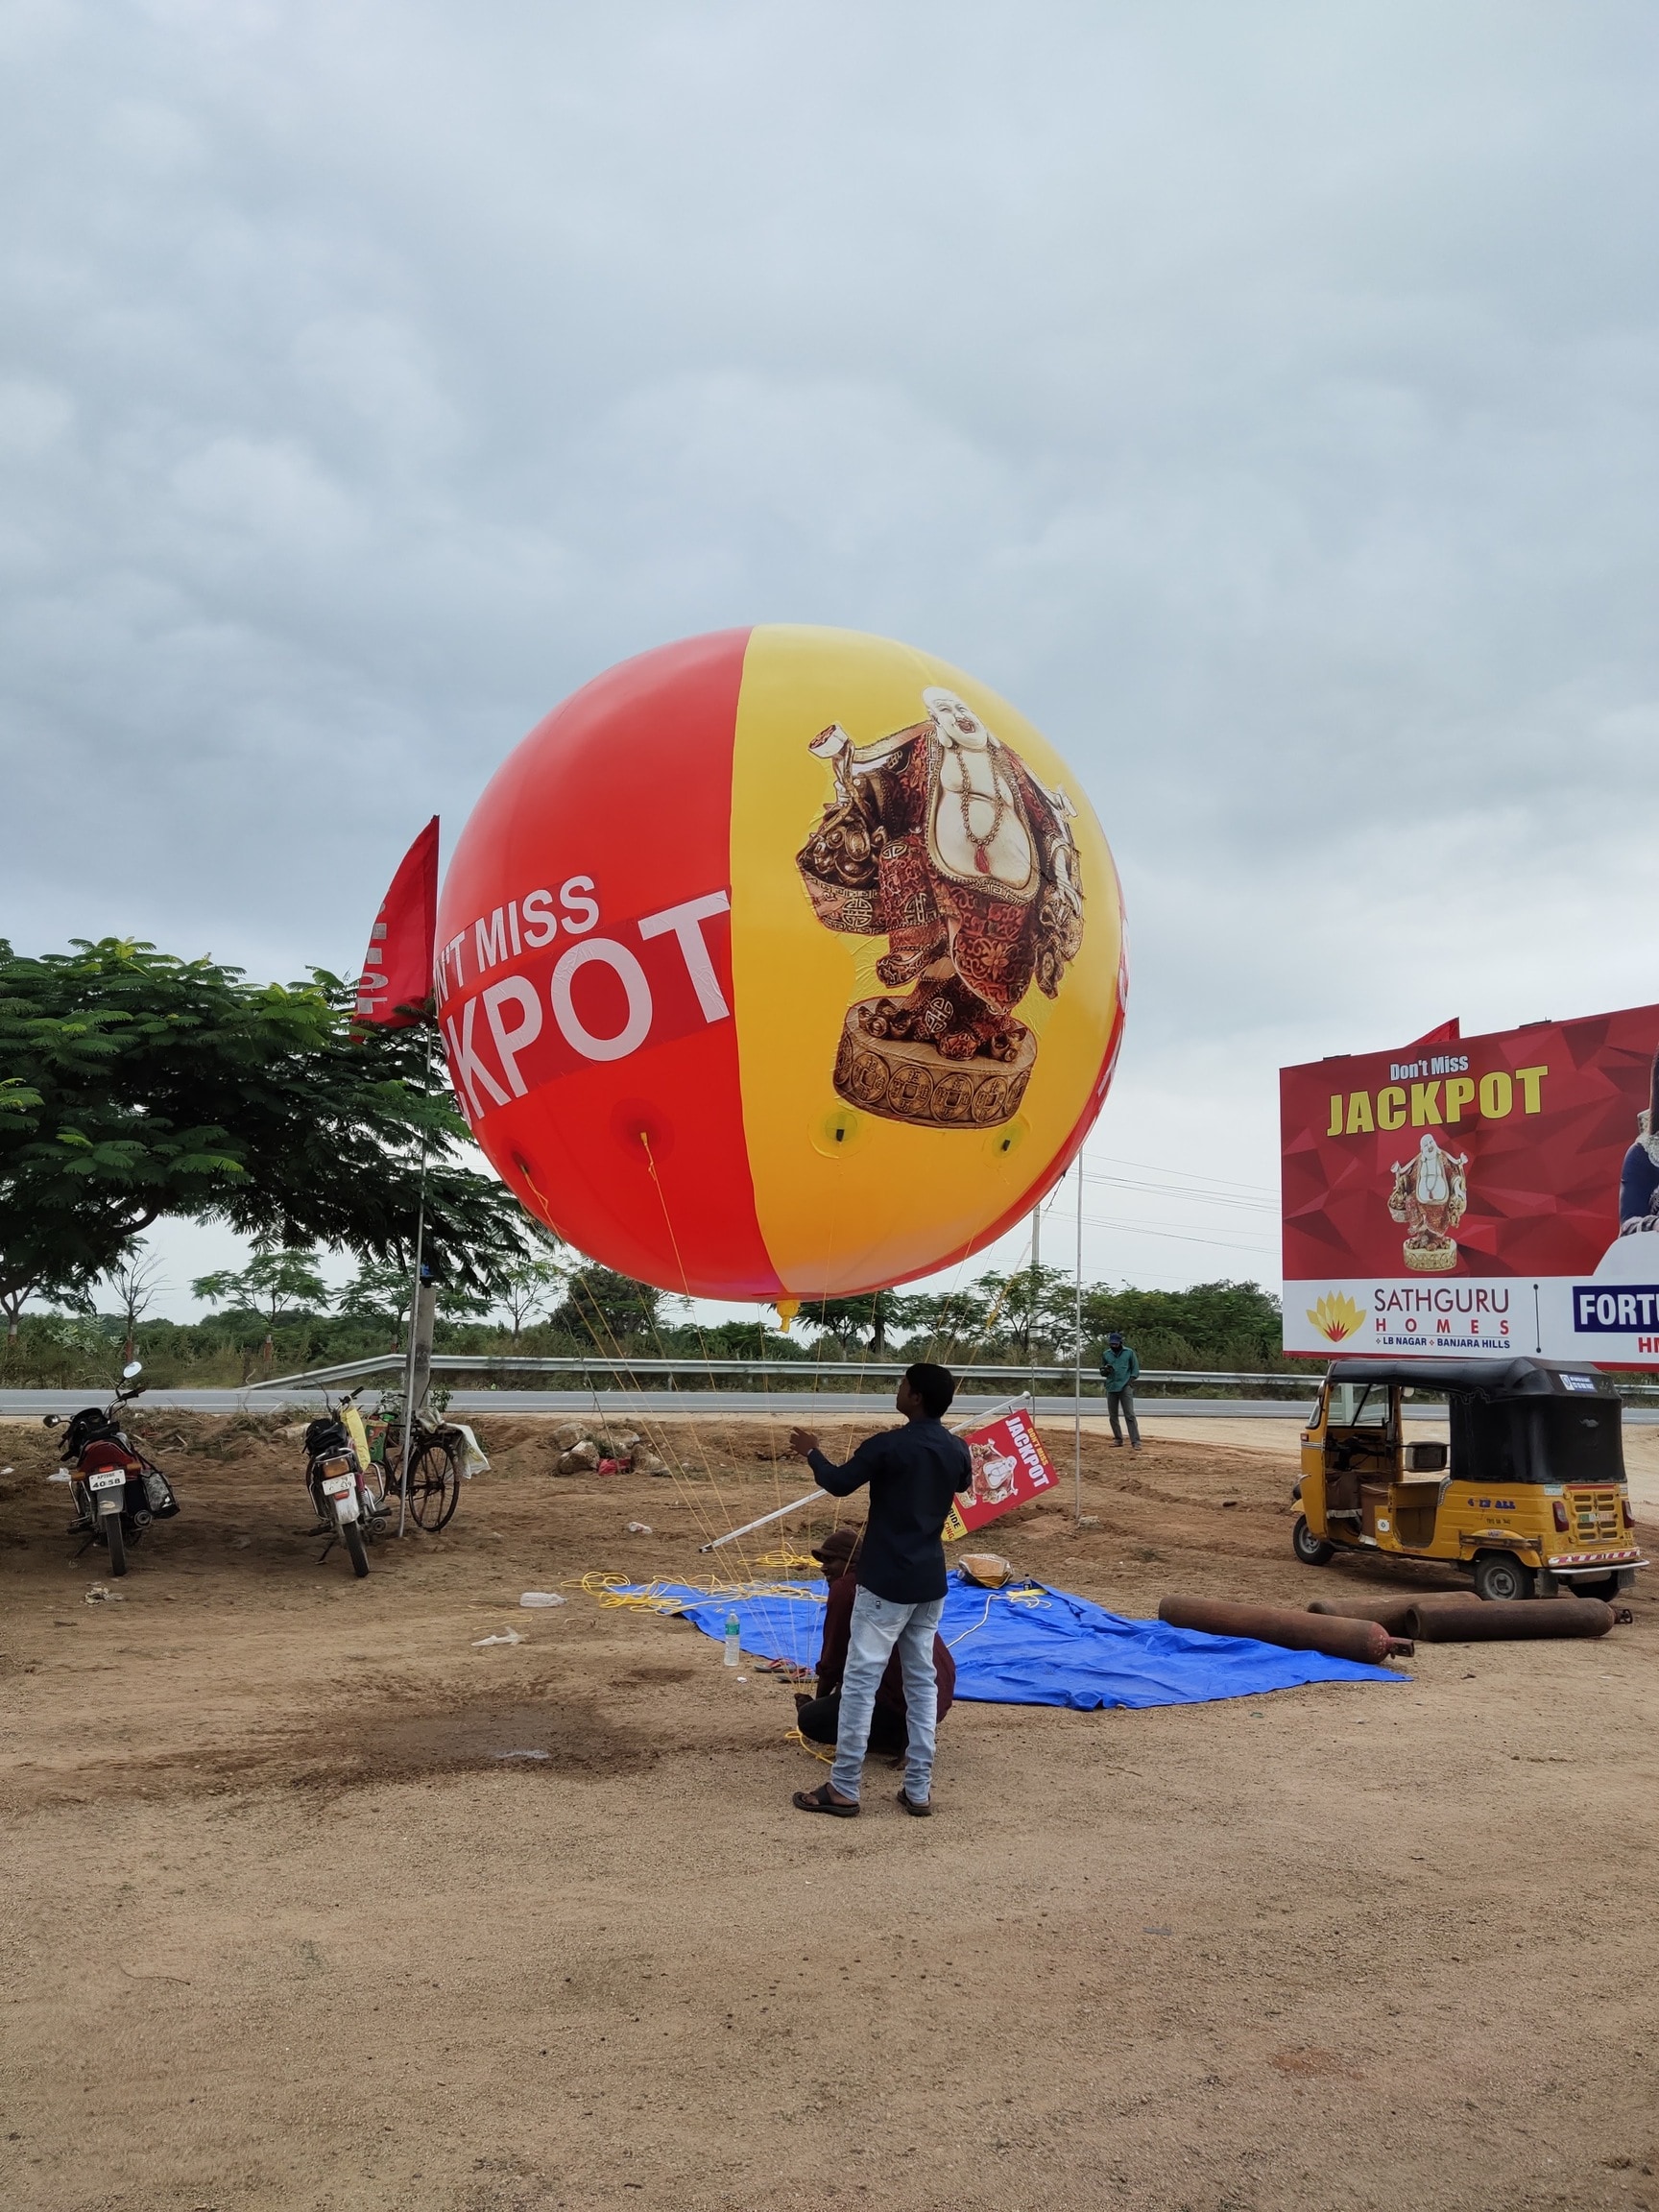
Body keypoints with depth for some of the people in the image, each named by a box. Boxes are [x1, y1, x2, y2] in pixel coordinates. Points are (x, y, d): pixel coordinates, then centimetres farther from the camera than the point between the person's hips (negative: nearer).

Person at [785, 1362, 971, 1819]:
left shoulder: (887, 1446, -17)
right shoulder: (957, 1450, 3)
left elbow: (839, 1484, -7)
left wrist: (811, 1452, 11)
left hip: (886, 1581, -6)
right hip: (930, 1582, 6)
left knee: (860, 1682, 0)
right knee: (922, 1682, 12)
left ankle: (843, 1790, 4)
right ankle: (918, 1790, 15)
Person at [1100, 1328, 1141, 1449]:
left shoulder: (1129, 1352, 1)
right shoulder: (1106, 1354, 9)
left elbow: (1135, 1368, 5)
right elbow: (1102, 1372, 15)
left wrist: (1131, 1380, -10)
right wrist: (1105, 1370, -9)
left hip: (1125, 1388, -4)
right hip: (1111, 1388, 4)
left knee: (1130, 1415, -11)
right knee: (1112, 1416, 7)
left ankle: (1135, 1442, -14)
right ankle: (1118, 1439, 19)